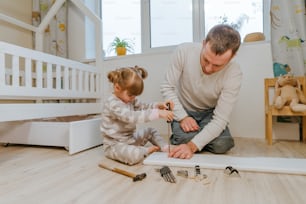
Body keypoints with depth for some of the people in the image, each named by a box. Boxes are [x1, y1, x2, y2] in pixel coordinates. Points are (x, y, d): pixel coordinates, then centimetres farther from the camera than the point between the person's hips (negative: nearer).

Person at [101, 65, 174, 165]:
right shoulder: (112, 104, -27)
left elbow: (143, 107, 12)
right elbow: (131, 116, -38)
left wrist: (158, 105, -9)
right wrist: (157, 113, -41)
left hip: (130, 137, 9)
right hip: (115, 144, -9)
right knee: (134, 156, -36)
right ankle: (148, 150, -6)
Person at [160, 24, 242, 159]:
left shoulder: (234, 74, -26)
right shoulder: (183, 51, -26)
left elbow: (220, 119, -26)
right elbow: (167, 87, -15)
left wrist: (192, 146, -37)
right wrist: (183, 117, -23)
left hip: (210, 113, 1)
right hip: (183, 110, 0)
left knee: (221, 145, -23)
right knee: (186, 139, -27)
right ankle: (177, 139, 9)